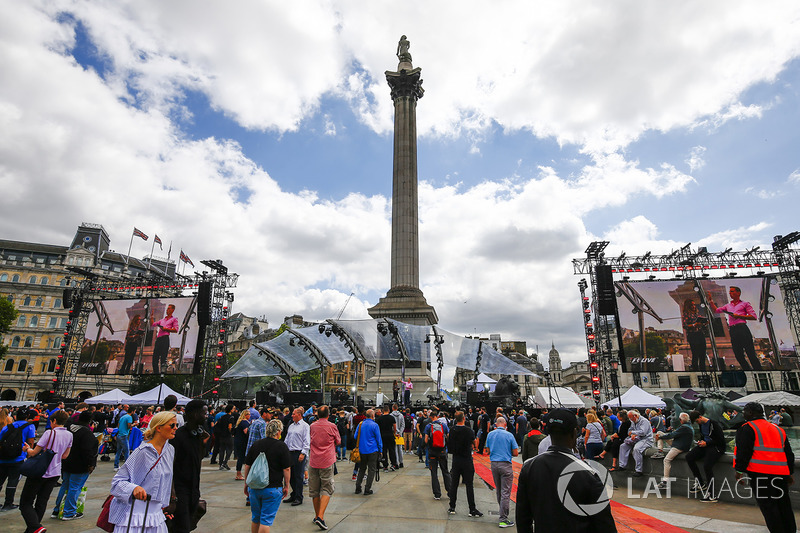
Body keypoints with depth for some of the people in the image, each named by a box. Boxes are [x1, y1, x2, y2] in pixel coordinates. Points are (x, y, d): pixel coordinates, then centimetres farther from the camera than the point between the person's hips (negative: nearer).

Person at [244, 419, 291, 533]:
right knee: (266, 520, 5)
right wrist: (286, 486, 1)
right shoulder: (281, 446, -10)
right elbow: (286, 469, -9)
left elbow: (247, 466, 7)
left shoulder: (256, 444, 2)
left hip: (254, 487, 4)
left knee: (255, 518, 21)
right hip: (273, 488, -4)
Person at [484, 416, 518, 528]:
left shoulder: (490, 434, 3)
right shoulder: (509, 435, -8)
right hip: (505, 465, -4)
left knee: (498, 491, 18)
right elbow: (515, 453, -4)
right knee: (505, 492, -1)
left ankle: (503, 512, 33)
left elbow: (488, 451, 10)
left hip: (494, 464, 4)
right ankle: (503, 519, -1)